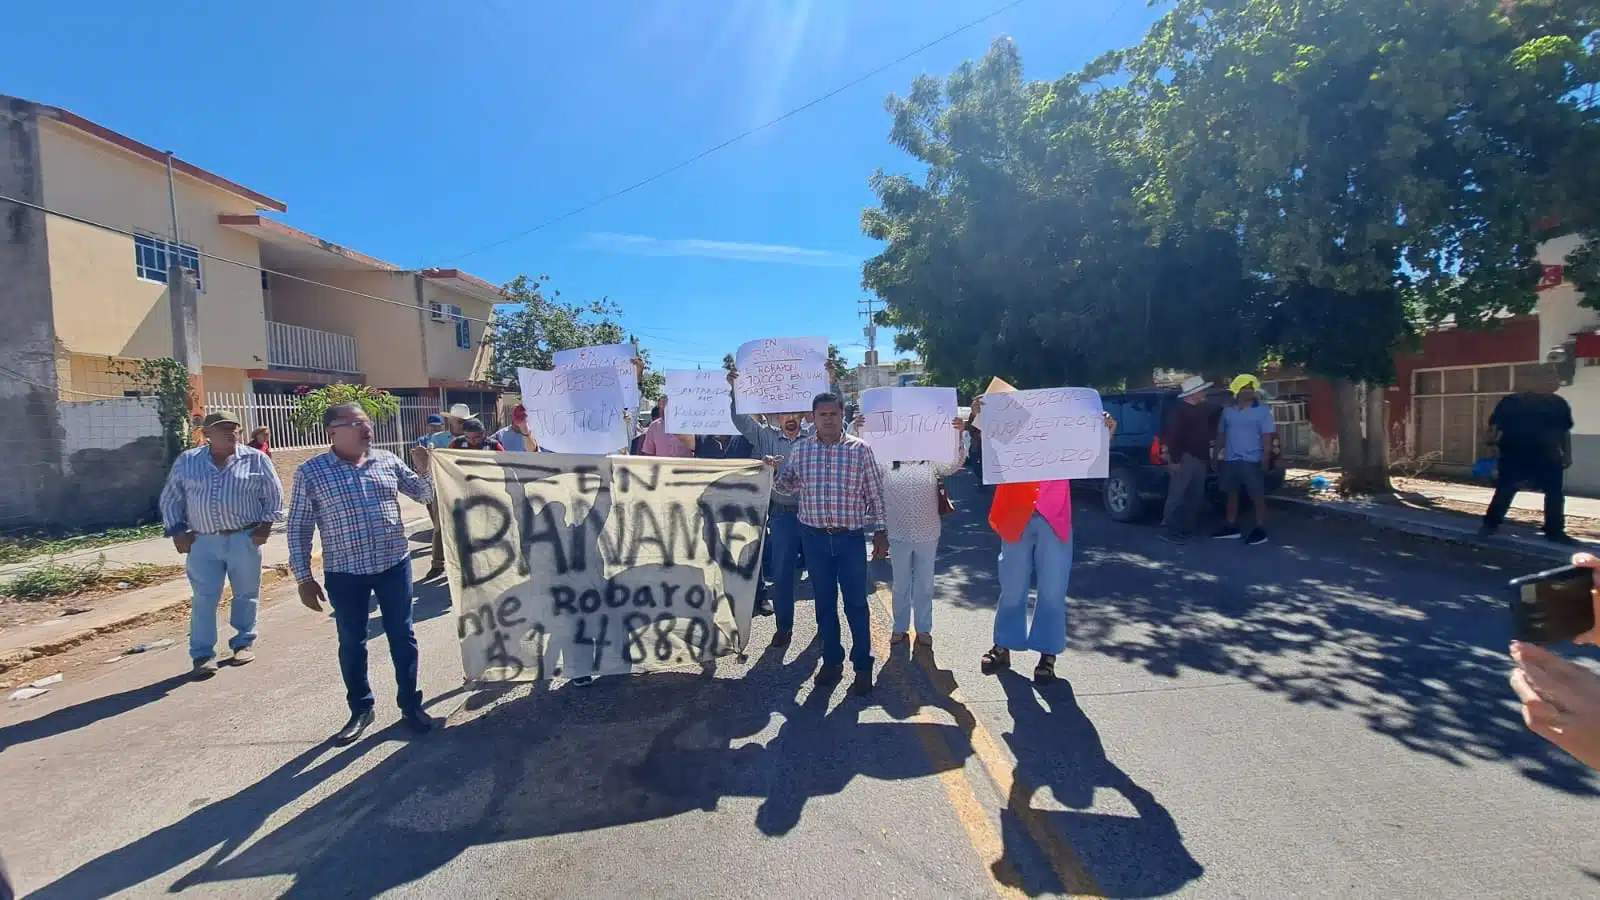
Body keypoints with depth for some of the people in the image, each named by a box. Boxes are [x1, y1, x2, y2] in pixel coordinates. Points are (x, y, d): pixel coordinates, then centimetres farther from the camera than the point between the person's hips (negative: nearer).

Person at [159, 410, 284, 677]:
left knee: (246, 594, 8)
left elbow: (273, 494, 4)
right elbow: (171, 498, 12)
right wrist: (177, 531, 3)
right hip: (203, 542, 1)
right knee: (204, 599, 1)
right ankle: (203, 655, 8)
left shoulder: (255, 459, 2)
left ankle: (244, 643, 24)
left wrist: (266, 524, -4)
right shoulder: (187, 461, 8)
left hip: (245, 539, -1)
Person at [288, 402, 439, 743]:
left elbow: (425, 496, 8)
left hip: (394, 565, 2)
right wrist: (303, 577, -3)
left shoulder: (388, 461, 2)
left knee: (402, 637, 9)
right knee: (351, 643, 12)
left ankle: (410, 705, 23)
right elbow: (299, 528, -1)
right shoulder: (310, 472, -5)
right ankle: (360, 709, 30)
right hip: (345, 573, -1)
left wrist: (423, 470, -12)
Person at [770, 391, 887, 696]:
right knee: (824, 601, 12)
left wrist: (880, 529, -1)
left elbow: (875, 492, 0)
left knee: (855, 603, 4)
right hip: (814, 536, 3)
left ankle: (863, 665, 17)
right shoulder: (801, 449, 3)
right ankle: (832, 660, 27)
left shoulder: (860, 449, -4)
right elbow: (788, 486, 10)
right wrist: (774, 470, -9)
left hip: (851, 537, -2)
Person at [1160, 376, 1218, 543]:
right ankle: (1169, 530, -7)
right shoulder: (1179, 411, -12)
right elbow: (1172, 436, -19)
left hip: (1200, 458, 9)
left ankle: (1186, 528, 20)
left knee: (1196, 495, 12)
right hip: (1185, 458, -9)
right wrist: (1174, 459, -23)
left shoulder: (1203, 409, 15)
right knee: (1177, 495, -10)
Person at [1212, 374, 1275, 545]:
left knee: (1257, 496, 0)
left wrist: (1265, 460, -13)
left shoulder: (1263, 411, -3)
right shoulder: (1227, 411, 10)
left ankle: (1260, 530, 6)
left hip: (1252, 461, -5)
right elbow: (1222, 435, 16)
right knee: (1232, 494, 11)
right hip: (1230, 460, 5)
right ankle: (1232, 527, 20)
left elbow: (1267, 437, -6)